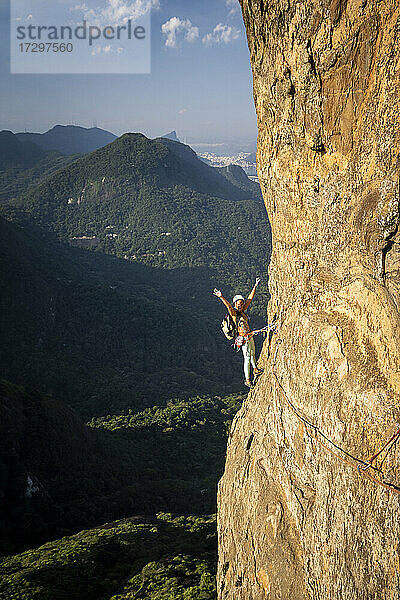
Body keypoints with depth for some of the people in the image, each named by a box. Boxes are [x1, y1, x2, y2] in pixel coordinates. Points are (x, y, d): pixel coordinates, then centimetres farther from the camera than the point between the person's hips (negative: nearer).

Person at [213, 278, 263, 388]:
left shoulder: (242, 311, 7)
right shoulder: (233, 313, -13)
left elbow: (250, 298, 11)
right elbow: (228, 305, -32)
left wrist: (255, 286, 13)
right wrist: (221, 297, -49)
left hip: (249, 336, 8)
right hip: (243, 338, -8)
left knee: (252, 354, 24)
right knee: (247, 358, -5)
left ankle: (255, 370, 46)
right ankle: (247, 380, 3)